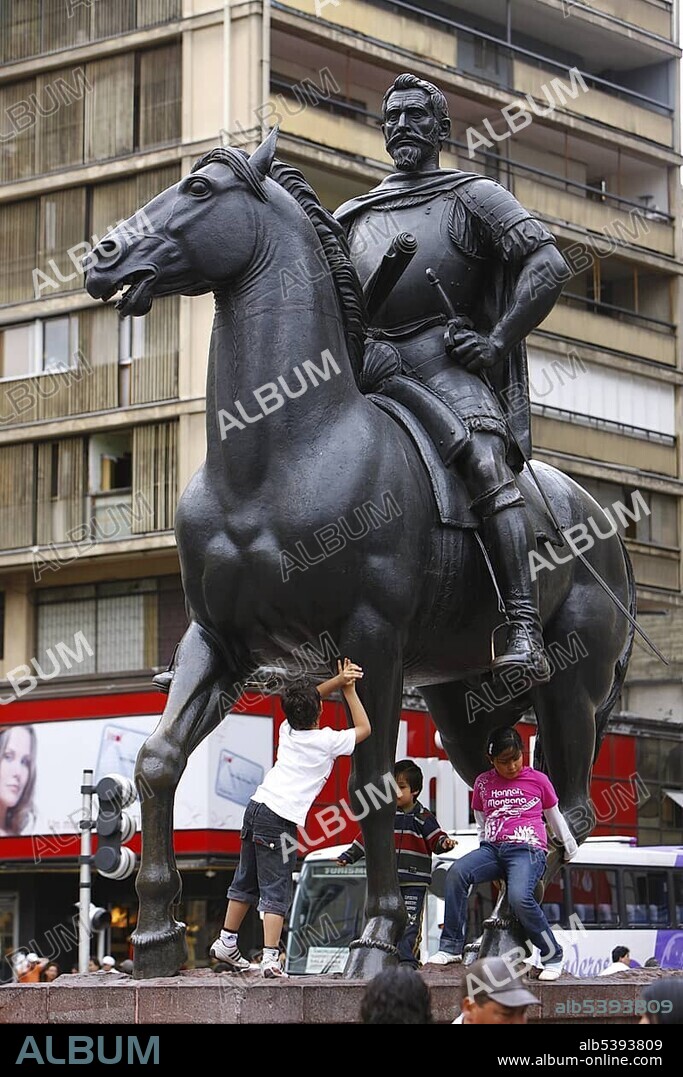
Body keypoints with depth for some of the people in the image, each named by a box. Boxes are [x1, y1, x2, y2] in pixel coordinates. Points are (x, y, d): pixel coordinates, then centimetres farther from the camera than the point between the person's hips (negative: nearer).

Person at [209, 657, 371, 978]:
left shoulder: (288, 729, 10)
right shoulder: (327, 741, -5)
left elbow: (306, 700, 31)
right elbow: (364, 728, 11)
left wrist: (338, 681, 23)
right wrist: (349, 690, 16)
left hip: (256, 807, 7)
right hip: (280, 820, -7)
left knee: (246, 881, 19)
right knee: (276, 891, -7)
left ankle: (226, 943, 29)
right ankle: (270, 958, -15)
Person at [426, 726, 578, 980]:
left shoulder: (538, 780, 9)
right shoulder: (483, 783, 16)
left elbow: (554, 817, 21)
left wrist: (569, 846, 31)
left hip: (528, 848, -3)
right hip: (492, 847, 4)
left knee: (519, 898, -33)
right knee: (457, 872, -28)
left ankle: (553, 956, -15)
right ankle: (451, 947, -23)